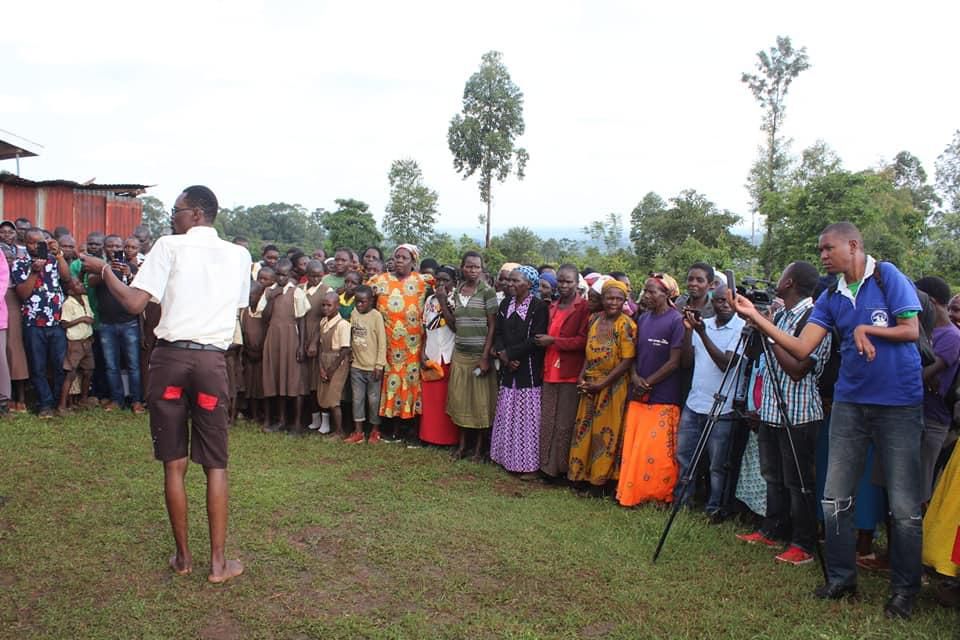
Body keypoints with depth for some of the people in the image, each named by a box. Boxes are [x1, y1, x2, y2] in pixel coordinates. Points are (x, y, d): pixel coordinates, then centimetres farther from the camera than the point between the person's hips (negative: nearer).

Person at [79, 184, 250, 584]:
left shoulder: (170, 246, -1)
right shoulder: (239, 255, 9)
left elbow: (134, 304, -7)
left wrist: (103, 269, 8)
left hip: (171, 356, -1)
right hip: (211, 360, 2)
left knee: (174, 463, 9)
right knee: (215, 465, 7)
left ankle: (182, 556, 19)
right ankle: (218, 562, 10)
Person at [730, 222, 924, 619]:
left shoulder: (888, 277, -5)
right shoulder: (830, 298, 7)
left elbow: (911, 330, -10)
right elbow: (801, 348, -1)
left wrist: (864, 328, -10)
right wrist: (757, 319, -8)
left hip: (899, 405, -5)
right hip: (850, 403, 5)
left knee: (904, 507, 1)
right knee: (835, 499, 6)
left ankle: (904, 590, 17)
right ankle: (841, 578, 21)